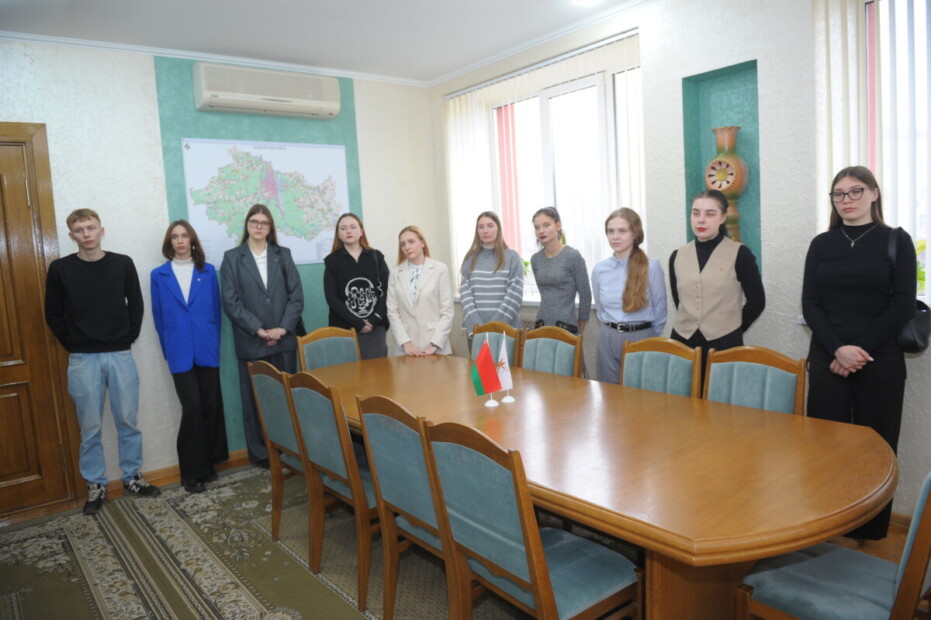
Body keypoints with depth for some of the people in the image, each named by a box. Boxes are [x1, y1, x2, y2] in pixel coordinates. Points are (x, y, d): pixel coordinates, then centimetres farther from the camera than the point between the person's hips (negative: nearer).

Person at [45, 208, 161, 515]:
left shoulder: (123, 263, 1)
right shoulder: (60, 269, -2)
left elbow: (136, 305, 6)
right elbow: (53, 314, 4)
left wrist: (129, 338, 2)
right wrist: (73, 345, 1)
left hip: (120, 355, 1)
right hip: (83, 360, -1)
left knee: (128, 421, 8)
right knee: (90, 427, 7)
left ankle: (132, 477, 23)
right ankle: (96, 485, 21)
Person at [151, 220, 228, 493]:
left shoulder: (208, 271, 6)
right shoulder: (159, 275, 4)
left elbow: (216, 309, 7)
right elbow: (158, 317, 7)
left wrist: (213, 341, 4)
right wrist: (169, 349, 6)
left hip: (207, 349, 2)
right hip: (180, 352, -1)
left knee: (210, 406, 6)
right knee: (192, 408, -6)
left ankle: (206, 463, 21)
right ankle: (192, 471, 7)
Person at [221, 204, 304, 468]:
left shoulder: (283, 255, 10)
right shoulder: (232, 258, 3)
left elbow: (296, 295, 4)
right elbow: (230, 301, -4)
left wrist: (283, 328, -8)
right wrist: (258, 330, -12)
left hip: (284, 339, 2)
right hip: (251, 342, -2)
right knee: (256, 398, 4)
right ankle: (261, 453, 16)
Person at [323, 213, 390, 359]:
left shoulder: (376, 257, 9)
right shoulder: (332, 261, 4)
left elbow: (387, 291, 2)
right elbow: (332, 298, -3)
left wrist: (375, 320, -10)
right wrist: (358, 323, -11)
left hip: (376, 327, 2)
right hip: (345, 329, -1)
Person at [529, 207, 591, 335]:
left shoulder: (573, 256, -9)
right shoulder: (535, 259, 6)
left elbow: (585, 295, -5)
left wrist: (579, 329, 2)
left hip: (566, 325, -4)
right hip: (542, 324, 4)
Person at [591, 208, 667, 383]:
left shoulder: (651, 266, -9)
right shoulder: (599, 269, 1)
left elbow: (659, 309, 0)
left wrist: (649, 338, 8)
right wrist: (612, 330, 15)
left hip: (641, 338, -3)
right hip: (609, 339, 3)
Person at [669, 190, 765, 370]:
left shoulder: (739, 254, -4)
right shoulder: (677, 256, 5)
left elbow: (756, 301, 0)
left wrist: (732, 328, 4)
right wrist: (691, 324, 10)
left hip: (724, 345, -3)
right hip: (682, 342, 3)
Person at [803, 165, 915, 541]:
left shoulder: (896, 241, 5)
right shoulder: (821, 244, 10)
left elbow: (903, 305, -3)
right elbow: (810, 303, 3)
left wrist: (860, 348, -12)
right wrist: (838, 349, -12)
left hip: (881, 361, -1)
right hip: (827, 359, 2)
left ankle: (871, 531, 18)